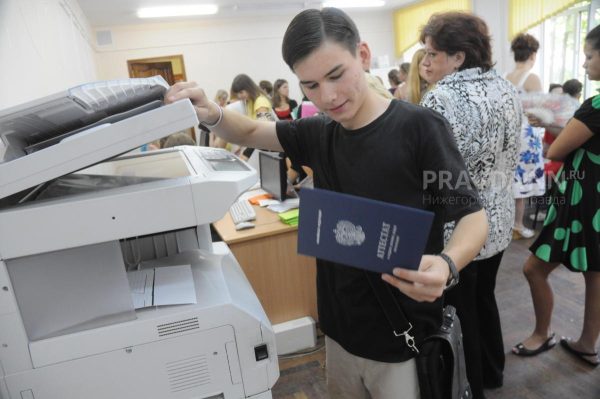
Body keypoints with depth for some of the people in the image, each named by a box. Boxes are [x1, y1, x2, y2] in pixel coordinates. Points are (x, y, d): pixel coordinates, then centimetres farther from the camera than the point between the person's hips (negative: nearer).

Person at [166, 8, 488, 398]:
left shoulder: (418, 126, -18)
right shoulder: (319, 133, -2)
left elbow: (474, 215, -13)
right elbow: (253, 133, 11)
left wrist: (446, 264, -35)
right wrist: (211, 114, -11)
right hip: (340, 326, 6)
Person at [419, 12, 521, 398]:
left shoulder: (442, 98, -22)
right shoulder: (508, 90, 5)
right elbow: (511, 157, 13)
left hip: (457, 230, -8)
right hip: (498, 221, 8)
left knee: (457, 313, 11)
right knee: (484, 298, 25)